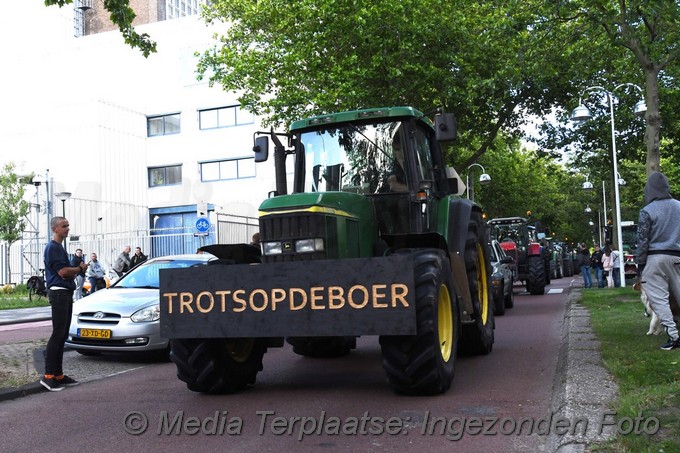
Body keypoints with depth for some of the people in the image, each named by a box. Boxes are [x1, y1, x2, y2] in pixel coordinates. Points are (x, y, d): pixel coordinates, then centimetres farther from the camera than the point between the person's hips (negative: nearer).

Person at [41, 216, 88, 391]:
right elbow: (63, 272, -19)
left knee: (62, 335, 10)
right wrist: (80, 268, -4)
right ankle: (48, 376, -12)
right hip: (59, 293, -10)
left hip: (66, 293, 10)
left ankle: (58, 374, 14)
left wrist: (77, 270, 8)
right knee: (58, 334, -12)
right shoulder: (53, 247, -11)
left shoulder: (59, 247, 21)